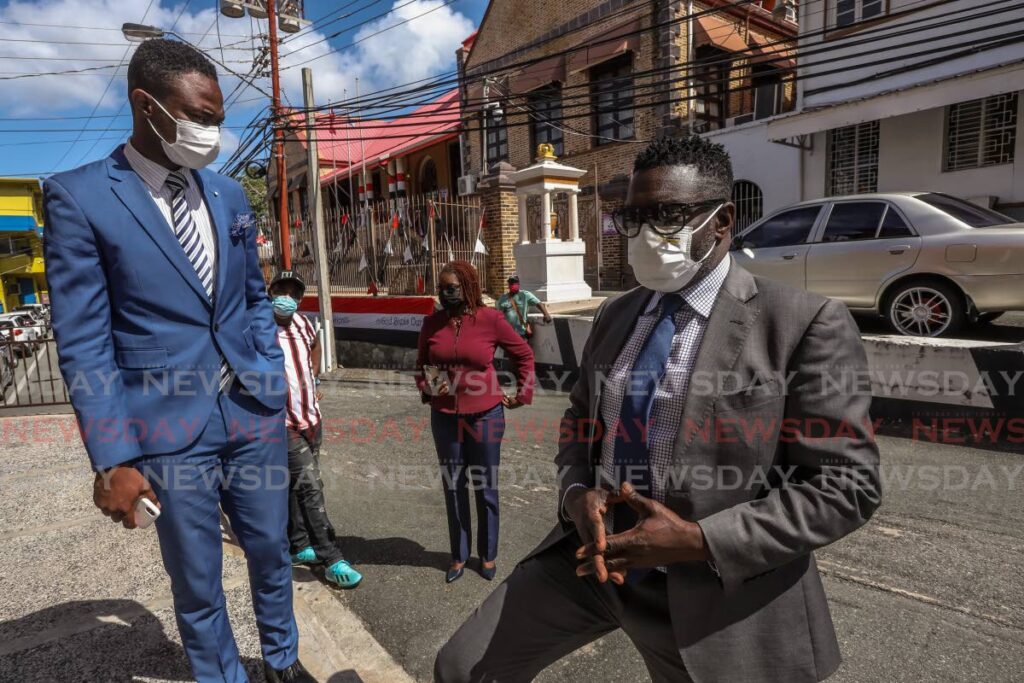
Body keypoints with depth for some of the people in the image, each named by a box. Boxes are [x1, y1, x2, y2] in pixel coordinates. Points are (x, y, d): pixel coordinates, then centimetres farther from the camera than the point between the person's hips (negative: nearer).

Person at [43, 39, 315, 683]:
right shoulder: (78, 196, -6)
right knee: (197, 582, 13)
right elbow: (84, 342, -9)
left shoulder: (229, 194, 9)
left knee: (272, 552, 18)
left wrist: (277, 378, 7)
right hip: (170, 428, -4)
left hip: (255, 411, 5)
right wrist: (113, 457, -13)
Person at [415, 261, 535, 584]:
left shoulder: (490, 319, -9)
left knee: (486, 487, 12)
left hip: (485, 415, -2)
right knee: (453, 487, 14)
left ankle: (488, 554, 32)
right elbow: (422, 364, 13)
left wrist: (523, 393, -1)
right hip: (445, 417, 3)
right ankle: (459, 555, 33)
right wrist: (426, 387, -6)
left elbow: (524, 354, 2)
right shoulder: (432, 322, -1)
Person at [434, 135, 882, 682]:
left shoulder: (806, 325, -14)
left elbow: (847, 484, -13)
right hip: (591, 557, 5)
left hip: (708, 591, -4)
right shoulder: (614, 316, 5)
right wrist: (576, 493, -9)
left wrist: (699, 540, -21)